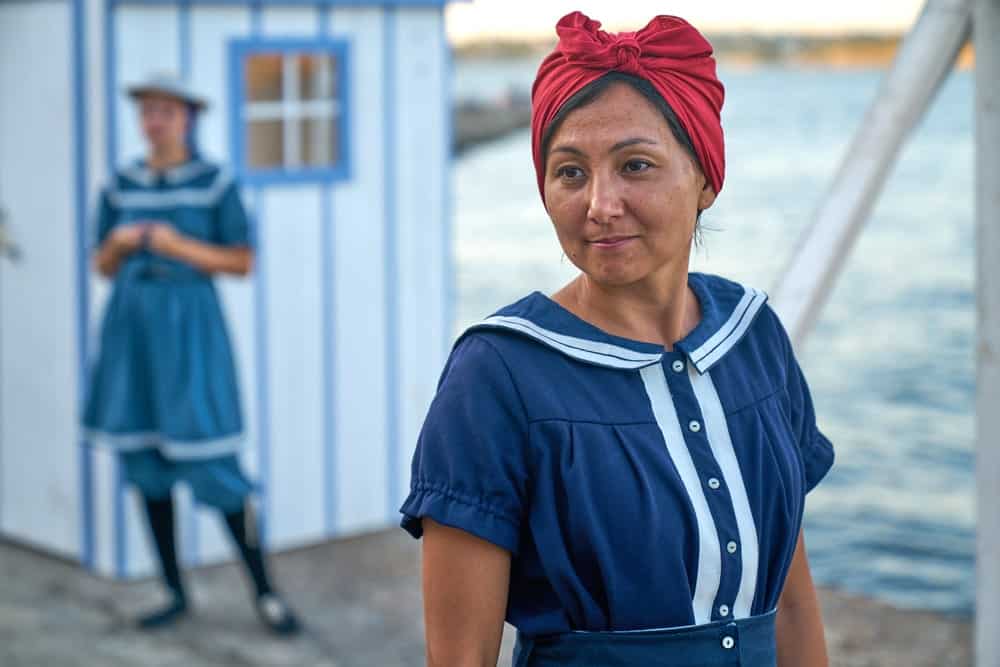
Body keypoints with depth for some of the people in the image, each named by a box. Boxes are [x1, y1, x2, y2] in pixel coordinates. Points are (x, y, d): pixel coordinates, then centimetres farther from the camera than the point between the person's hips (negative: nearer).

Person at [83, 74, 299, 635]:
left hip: (191, 324, -4)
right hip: (132, 323, 5)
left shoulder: (215, 183, -3)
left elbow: (243, 262, -3)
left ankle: (265, 592, 5)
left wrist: (181, 247, -16)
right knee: (147, 463, 7)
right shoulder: (121, 185, 8)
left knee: (212, 464, -9)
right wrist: (117, 243, -9)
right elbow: (104, 266, 13)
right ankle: (177, 593, 18)